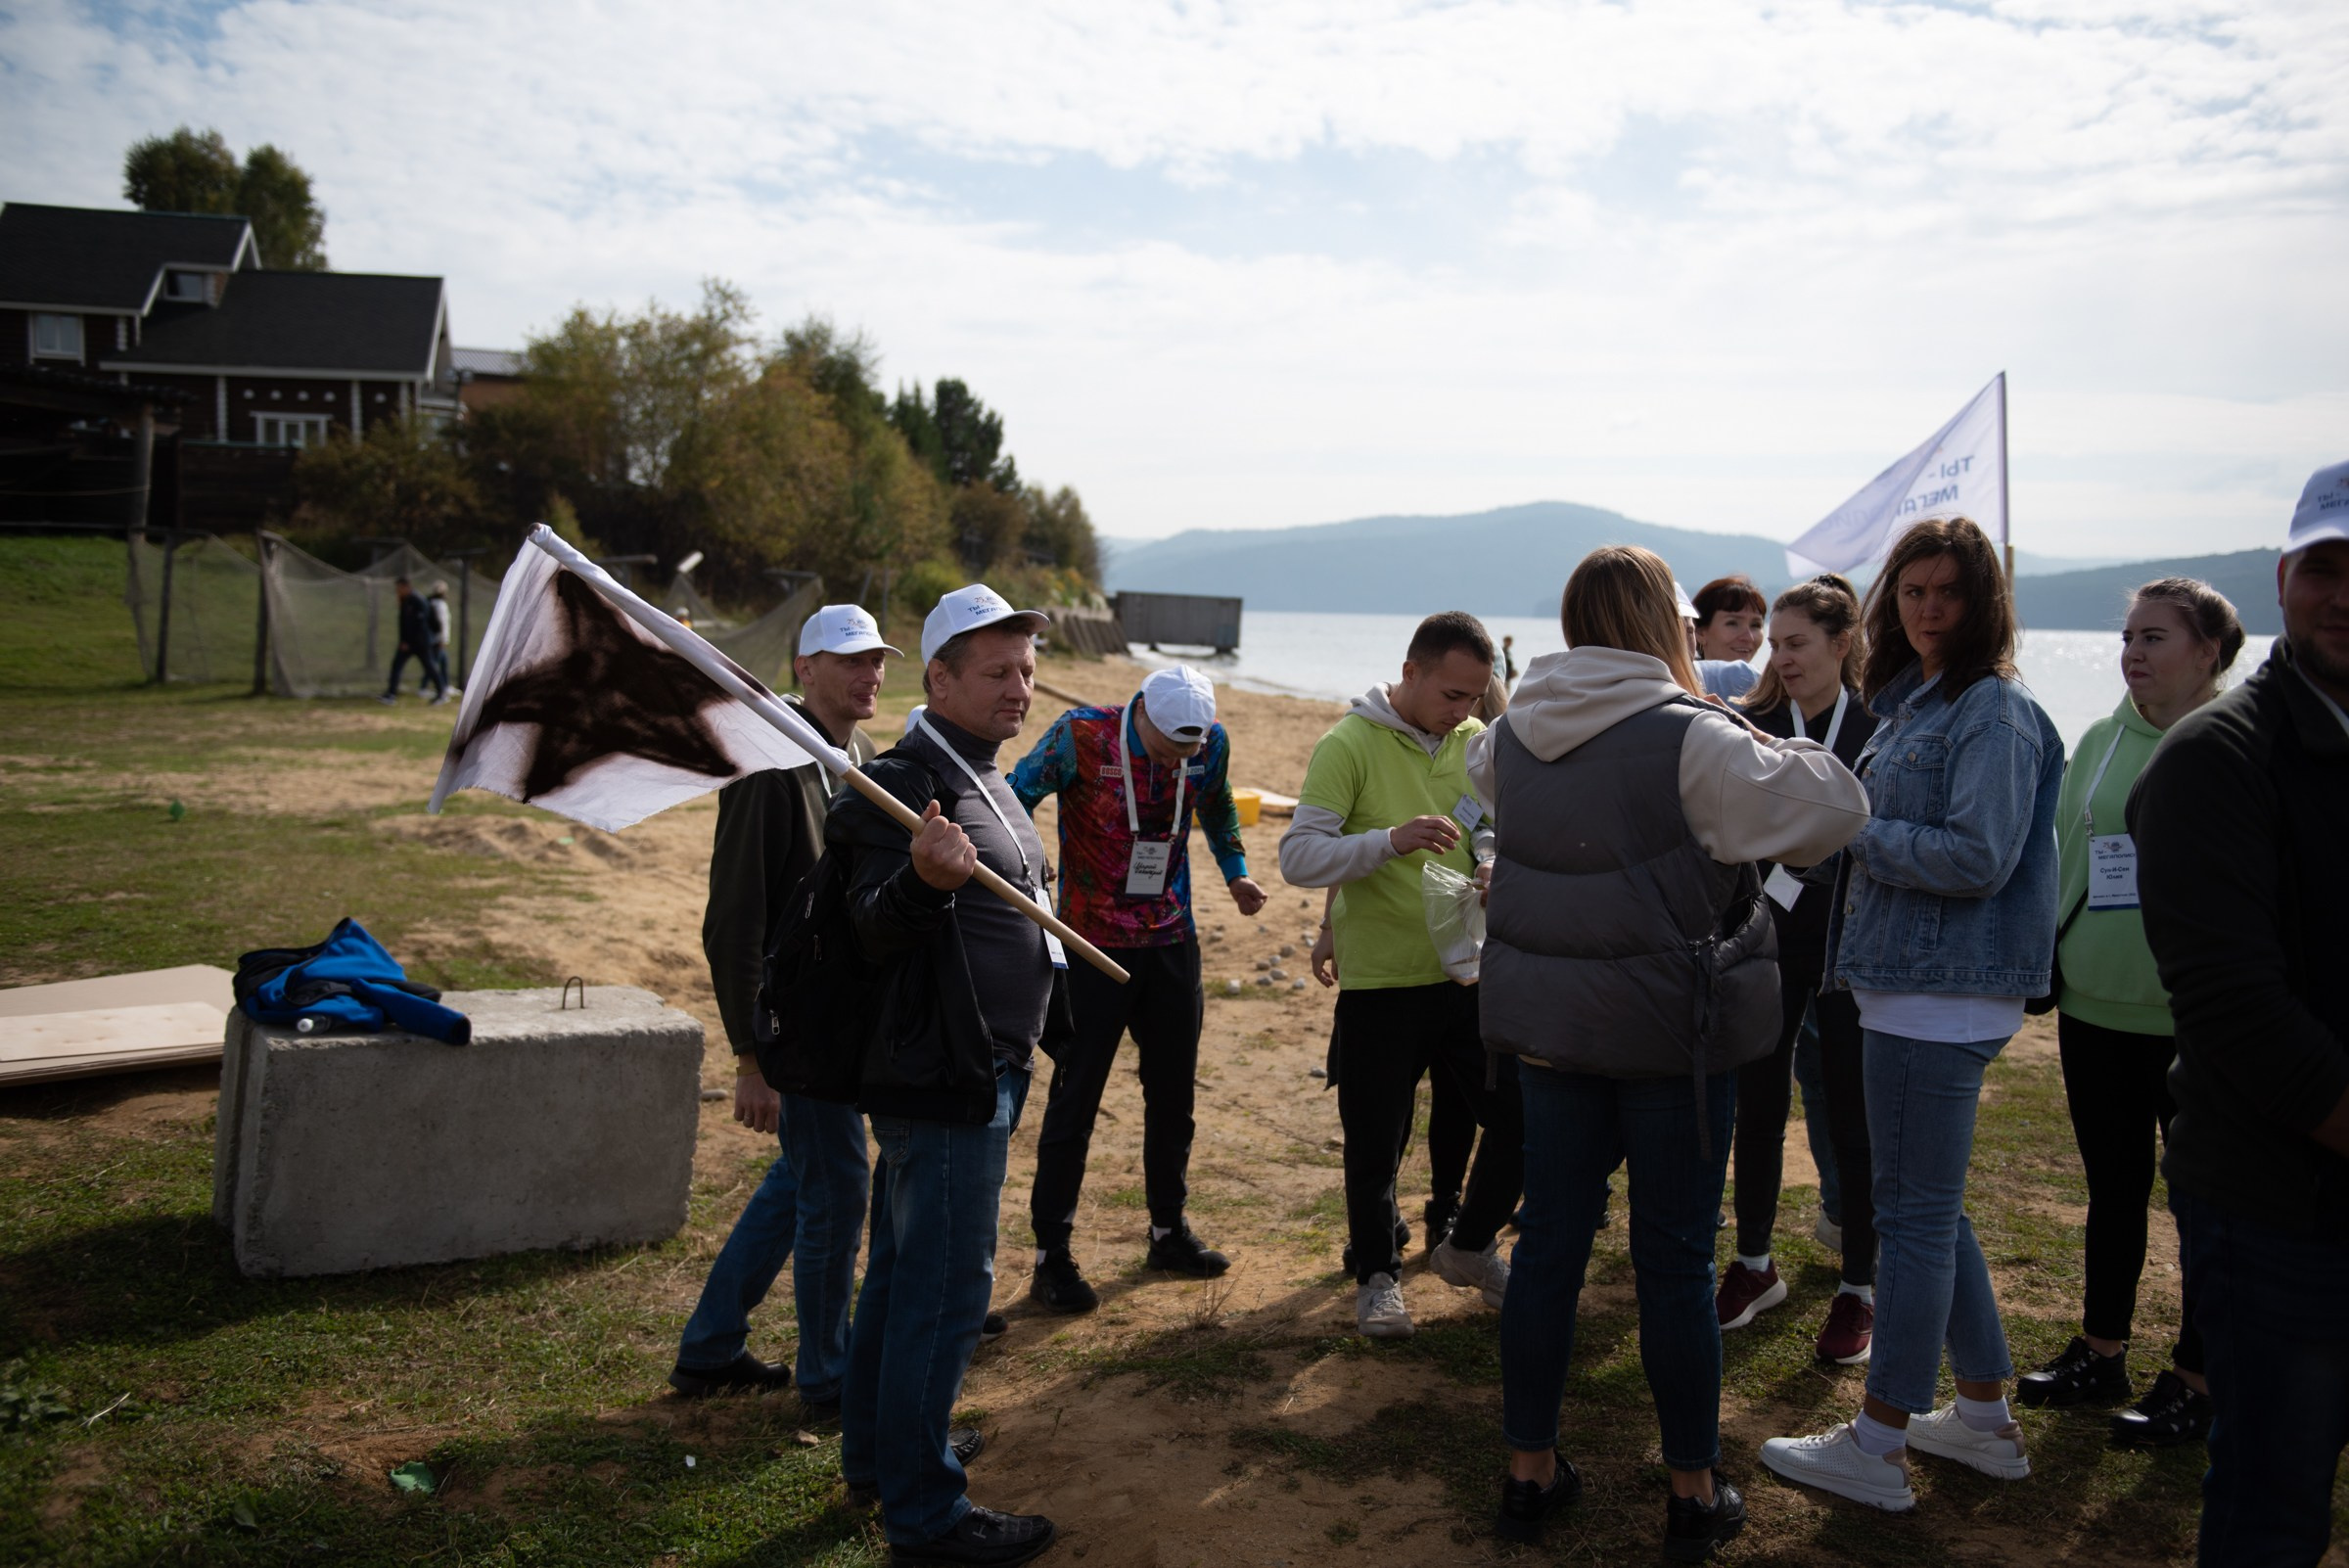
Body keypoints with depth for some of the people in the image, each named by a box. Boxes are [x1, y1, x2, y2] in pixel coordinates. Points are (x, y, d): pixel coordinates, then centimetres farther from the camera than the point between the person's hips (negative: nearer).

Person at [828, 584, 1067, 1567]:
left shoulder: (983, 780, 15)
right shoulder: (905, 784, -17)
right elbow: (876, 935, -24)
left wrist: (1055, 1032, 31)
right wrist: (922, 880, -44)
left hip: (976, 1072, 10)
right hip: (941, 1080, -10)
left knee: (902, 1272, 21)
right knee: (945, 1291, -2)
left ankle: (875, 1454, 36)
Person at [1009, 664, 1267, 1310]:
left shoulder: (1211, 743, -4)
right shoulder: (1081, 737, -17)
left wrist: (1235, 871, 11)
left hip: (1172, 943, 5)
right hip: (1093, 947, -5)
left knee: (1172, 1091, 14)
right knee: (1075, 1097, 0)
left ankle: (1169, 1231, 31)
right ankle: (1052, 1255, 10)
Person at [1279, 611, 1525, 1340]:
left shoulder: (1478, 742, 4)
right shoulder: (1349, 745, -12)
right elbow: (1298, 855, -18)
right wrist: (1391, 840, -32)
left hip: (1470, 972, 5)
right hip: (1380, 982, -4)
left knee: (1523, 1120, 7)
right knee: (1376, 1147, 8)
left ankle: (1469, 1247, 31)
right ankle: (1377, 1275, 32)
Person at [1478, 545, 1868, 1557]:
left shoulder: (1514, 736, 3)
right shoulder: (1690, 737, -16)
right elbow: (1832, 807, -16)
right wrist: (1772, 752, 3)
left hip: (1549, 1023, 5)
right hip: (1669, 1028, -5)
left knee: (1547, 1244, 13)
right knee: (1675, 1261, 8)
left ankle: (1528, 1471, 25)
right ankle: (1695, 1492, 23)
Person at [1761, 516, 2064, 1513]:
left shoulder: (1994, 711, -13)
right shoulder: (1911, 701, 15)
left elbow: (1978, 858, -20)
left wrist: (1849, 827, -14)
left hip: (1944, 995, -10)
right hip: (1909, 985, 10)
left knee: (1913, 1214, -1)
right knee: (1929, 1207, 17)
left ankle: (1877, 1449, 10)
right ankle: (1985, 1421, 31)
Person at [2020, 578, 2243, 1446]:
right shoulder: (2100, 742, 7)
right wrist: (2049, 957, 11)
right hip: (2095, 1004, 6)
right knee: (2112, 1186, 17)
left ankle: (2196, 1379, 23)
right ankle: (2100, 1353, 32)